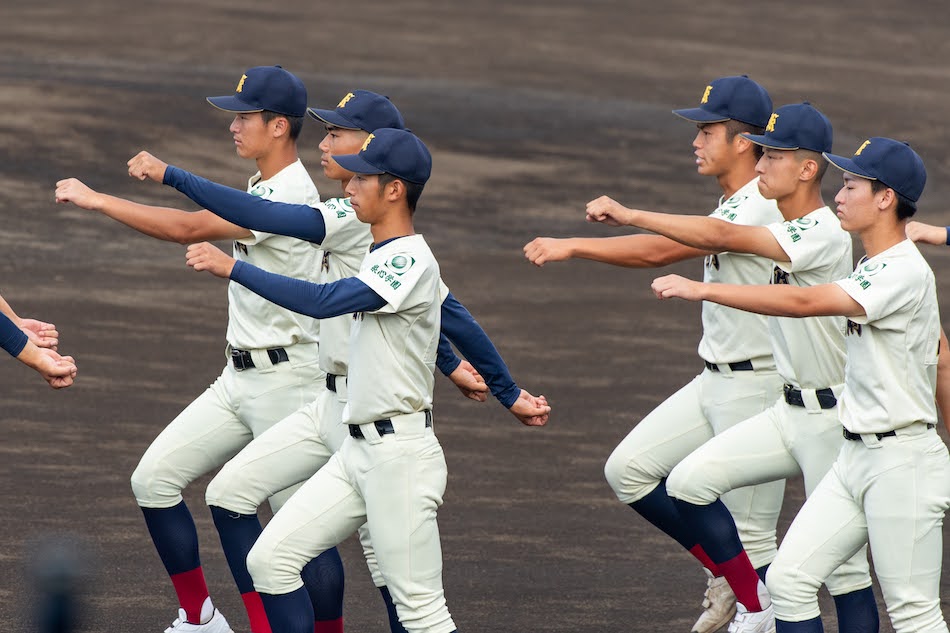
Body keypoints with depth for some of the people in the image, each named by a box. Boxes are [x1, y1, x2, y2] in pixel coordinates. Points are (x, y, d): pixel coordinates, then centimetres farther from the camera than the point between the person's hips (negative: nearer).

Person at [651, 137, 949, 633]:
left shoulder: (905, 274, -19)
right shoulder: (871, 268, 13)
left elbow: (804, 302, -29)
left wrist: (703, 290, -30)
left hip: (902, 461, -10)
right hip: (855, 458, 10)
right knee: (788, 580, 3)